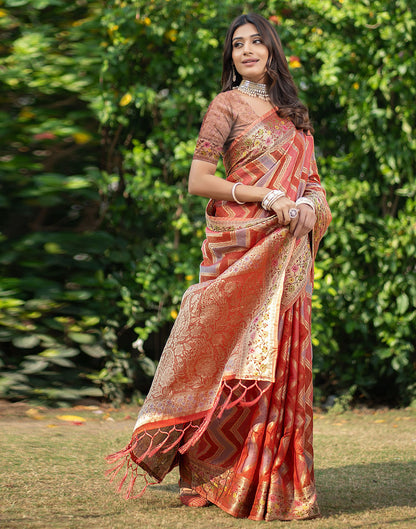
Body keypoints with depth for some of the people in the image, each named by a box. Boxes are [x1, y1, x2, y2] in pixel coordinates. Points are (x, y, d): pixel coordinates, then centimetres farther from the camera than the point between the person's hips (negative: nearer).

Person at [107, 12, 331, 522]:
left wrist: (307, 202, -7)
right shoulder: (227, 105, 0)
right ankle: (220, 477, 1)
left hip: (287, 251, 6)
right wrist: (267, 198, -16)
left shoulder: (292, 112, 19)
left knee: (281, 356, 3)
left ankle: (275, 478, 10)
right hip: (242, 245, -6)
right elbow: (197, 180, -9)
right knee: (240, 356, -7)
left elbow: (309, 179, 17)